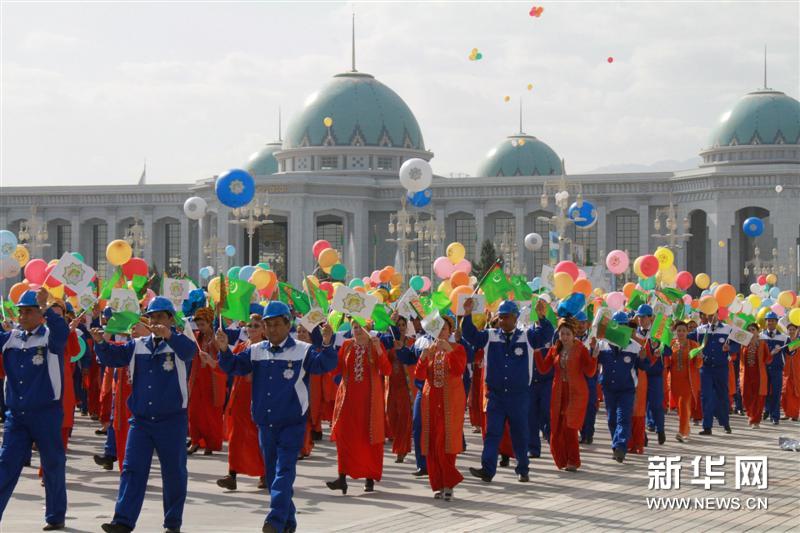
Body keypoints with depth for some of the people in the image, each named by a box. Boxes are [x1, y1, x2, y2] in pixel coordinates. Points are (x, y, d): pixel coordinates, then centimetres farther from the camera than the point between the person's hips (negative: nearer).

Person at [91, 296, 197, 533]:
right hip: (141, 419, 3)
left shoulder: (178, 343, -4)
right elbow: (112, 357, 2)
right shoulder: (138, 346, 10)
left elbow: (189, 349, -26)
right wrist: (101, 343, -19)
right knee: (132, 469, -3)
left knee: (174, 472, 6)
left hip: (172, 419, -3)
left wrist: (168, 335, -45)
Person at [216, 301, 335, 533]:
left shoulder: (302, 351, -5)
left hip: (292, 424, -5)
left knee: (284, 470, -13)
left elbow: (325, 365, -17)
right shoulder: (256, 351, 7)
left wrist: (326, 345, -36)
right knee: (272, 473, 12)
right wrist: (224, 350, -19)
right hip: (265, 424, 5)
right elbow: (234, 366, 1)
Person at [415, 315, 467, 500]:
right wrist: (423, 357, -17)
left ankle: (448, 484, -7)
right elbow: (419, 375, 0)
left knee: (445, 442, -11)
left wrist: (449, 350, -27)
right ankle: (439, 484, 5)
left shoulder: (457, 348, 2)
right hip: (431, 399, 4)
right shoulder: (429, 350, 12)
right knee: (432, 443, 0)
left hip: (450, 401, -4)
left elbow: (459, 370, -16)